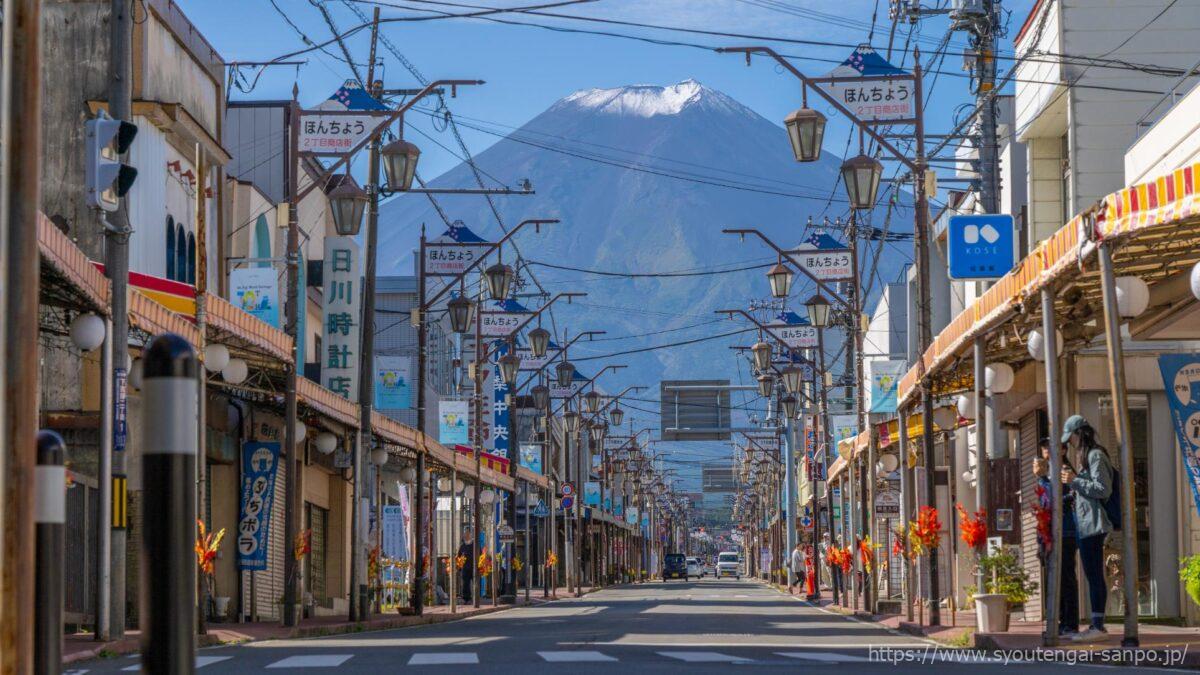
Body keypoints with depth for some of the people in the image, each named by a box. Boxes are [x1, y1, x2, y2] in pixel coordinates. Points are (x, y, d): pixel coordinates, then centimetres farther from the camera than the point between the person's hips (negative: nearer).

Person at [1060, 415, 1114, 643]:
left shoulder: (1095, 455, -10)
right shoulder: (1087, 455, 20)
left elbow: (1103, 488, -17)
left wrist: (1075, 481, -13)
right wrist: (1072, 479, 13)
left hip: (1092, 523, -10)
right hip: (1085, 524, 10)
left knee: (1094, 575, -11)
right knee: (1092, 575, 10)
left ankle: (1098, 626, -12)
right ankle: (1096, 624, 13)